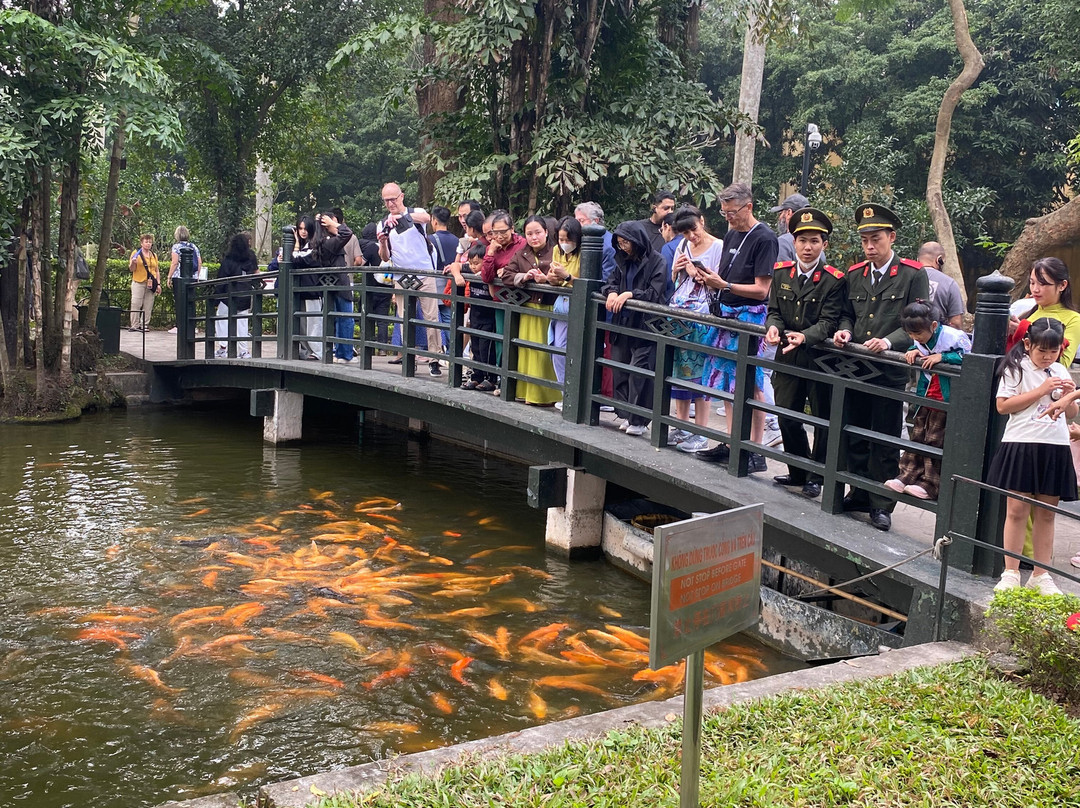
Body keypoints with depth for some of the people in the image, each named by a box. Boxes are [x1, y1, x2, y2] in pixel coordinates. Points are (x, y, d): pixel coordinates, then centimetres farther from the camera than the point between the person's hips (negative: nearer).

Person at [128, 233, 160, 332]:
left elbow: (157, 271, 18)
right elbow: (131, 269, 2)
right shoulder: (136, 253, 4)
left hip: (151, 284, 3)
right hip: (138, 283, -3)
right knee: (136, 305, -7)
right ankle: (135, 325, -4)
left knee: (148, 306, 0)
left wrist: (158, 284, 9)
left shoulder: (154, 255, 17)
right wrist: (133, 263, -20)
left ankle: (145, 325, 5)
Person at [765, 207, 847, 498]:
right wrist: (773, 327, -16)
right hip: (787, 358, 4)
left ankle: (816, 476, 21)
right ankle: (798, 472, 28)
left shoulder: (834, 280, -8)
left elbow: (829, 322, -15)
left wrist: (805, 337, -33)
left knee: (823, 420, 6)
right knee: (787, 417, 11)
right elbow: (774, 310, 7)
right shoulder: (781, 273, 6)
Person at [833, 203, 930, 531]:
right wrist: (845, 330, -1)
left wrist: (888, 341, -22)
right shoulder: (855, 274, 12)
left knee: (885, 441, 2)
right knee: (856, 436, 12)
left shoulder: (913, 274, -4)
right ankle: (859, 495, 26)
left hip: (891, 371, -5)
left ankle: (881, 505, 11)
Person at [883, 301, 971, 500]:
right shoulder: (921, 340, 2)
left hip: (945, 401, -7)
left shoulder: (952, 336, -18)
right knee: (916, 437, 9)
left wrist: (942, 357, -28)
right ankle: (907, 476, 15)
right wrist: (914, 351, -4)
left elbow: (968, 357, -20)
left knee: (935, 441, -2)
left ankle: (930, 485, 6)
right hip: (925, 399, 7)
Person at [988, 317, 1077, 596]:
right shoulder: (1016, 367, -2)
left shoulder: (1060, 371, 13)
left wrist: (1070, 395, -2)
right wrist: (1041, 391, -11)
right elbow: (1003, 406, -11)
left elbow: (1071, 413, 19)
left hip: (1055, 449, 4)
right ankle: (1010, 573, 6)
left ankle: (1041, 575, 15)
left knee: (1046, 513, 8)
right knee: (1017, 510, -2)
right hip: (1021, 445, -4)